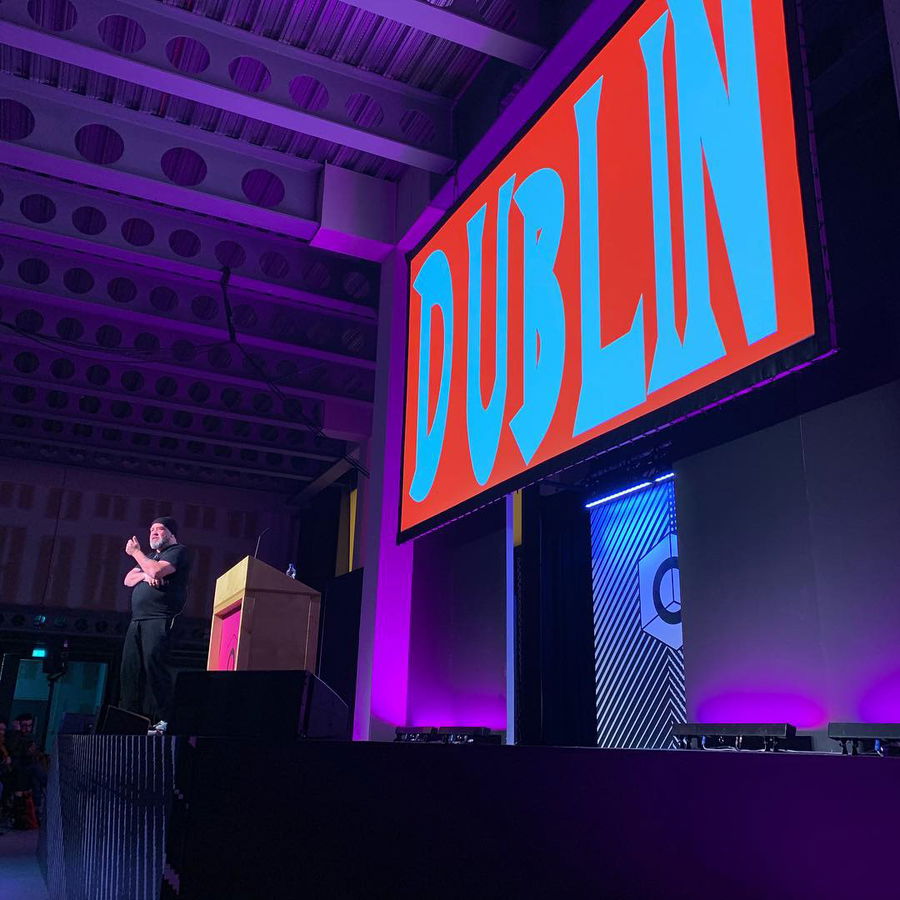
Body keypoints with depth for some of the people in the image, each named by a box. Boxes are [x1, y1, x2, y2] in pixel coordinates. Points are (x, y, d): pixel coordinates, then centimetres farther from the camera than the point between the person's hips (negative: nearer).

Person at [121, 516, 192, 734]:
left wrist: (136, 552, 1)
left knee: (154, 663, -19)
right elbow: (128, 580, 21)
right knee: (130, 669, 0)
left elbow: (157, 571, -14)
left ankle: (162, 720, -21)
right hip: (137, 620, 8)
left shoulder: (178, 551, 3)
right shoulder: (150, 556, 31)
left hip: (160, 619, -8)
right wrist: (144, 575, -1)